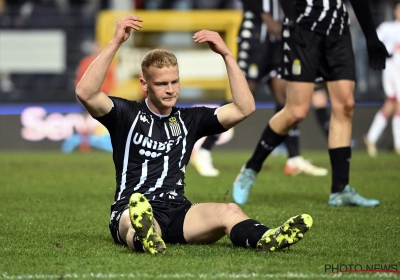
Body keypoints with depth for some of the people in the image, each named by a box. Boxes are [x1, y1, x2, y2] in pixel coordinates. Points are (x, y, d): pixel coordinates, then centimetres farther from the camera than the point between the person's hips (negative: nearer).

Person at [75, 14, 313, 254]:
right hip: (130, 211, -3)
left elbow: (245, 108, 11)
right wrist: (115, 43, -16)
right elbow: (85, 93, -11)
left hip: (177, 211, 3)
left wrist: (227, 55, 5)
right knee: (136, 218, -43)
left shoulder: (190, 119, 19)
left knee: (229, 211, -29)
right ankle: (145, 236, -79)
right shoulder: (127, 114, 8)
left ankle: (265, 239, -60)